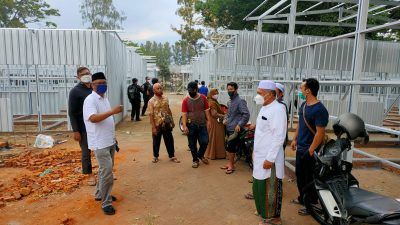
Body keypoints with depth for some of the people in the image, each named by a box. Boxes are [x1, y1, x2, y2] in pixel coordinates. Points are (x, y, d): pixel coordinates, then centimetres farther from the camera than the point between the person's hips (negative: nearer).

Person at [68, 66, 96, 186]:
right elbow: (72, 113, -10)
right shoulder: (75, 91, -8)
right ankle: (90, 174, 23)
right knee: (86, 152, 7)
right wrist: (75, 131, -14)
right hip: (84, 128, -5)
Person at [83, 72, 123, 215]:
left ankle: (99, 194, 36)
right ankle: (106, 203, 5)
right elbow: (93, 118, -29)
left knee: (105, 170, 19)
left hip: (110, 141, 9)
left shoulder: (105, 98, 13)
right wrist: (112, 111, -35)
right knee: (107, 172, -7)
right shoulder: (90, 100, -14)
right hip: (100, 143, -9)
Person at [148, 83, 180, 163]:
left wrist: (172, 121, 11)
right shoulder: (151, 101, -11)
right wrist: (153, 127, -16)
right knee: (156, 142, 11)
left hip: (166, 124, 4)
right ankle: (155, 156, 29)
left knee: (169, 140, 10)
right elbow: (151, 115, -13)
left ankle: (172, 156, 23)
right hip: (157, 125, -3)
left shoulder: (165, 98, 4)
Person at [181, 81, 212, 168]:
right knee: (192, 144, 7)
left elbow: (206, 110, 4)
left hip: (202, 125, 1)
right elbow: (184, 114, -8)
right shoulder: (186, 100, -5)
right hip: (191, 126, -1)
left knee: (205, 142, 0)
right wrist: (184, 126, -16)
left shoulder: (203, 98, 0)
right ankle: (195, 160, 26)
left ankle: (200, 155, 29)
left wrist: (209, 120, -5)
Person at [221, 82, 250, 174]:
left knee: (230, 148, -4)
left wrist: (239, 125, -23)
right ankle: (230, 163, 25)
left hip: (235, 129, -8)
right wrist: (225, 119, 10)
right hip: (228, 128, 8)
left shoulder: (240, 101, -13)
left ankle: (231, 165, 10)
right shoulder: (229, 102, 14)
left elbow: (246, 114, -19)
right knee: (229, 147, 13)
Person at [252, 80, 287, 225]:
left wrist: (270, 159, -23)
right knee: (260, 186, 21)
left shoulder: (277, 110, -20)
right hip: (260, 156, 9)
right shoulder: (264, 108, 10)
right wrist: (256, 151, 20)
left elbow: (279, 137, -24)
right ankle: (263, 211, 39)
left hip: (269, 158, -9)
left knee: (270, 189, 5)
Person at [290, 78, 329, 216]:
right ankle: (302, 198, 39)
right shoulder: (303, 105, 6)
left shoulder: (319, 110, -21)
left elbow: (320, 133, -22)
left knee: (310, 179, 6)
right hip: (300, 148, 8)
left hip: (310, 150, -8)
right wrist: (295, 139, 15)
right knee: (300, 175, 20)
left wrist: (310, 151, -21)